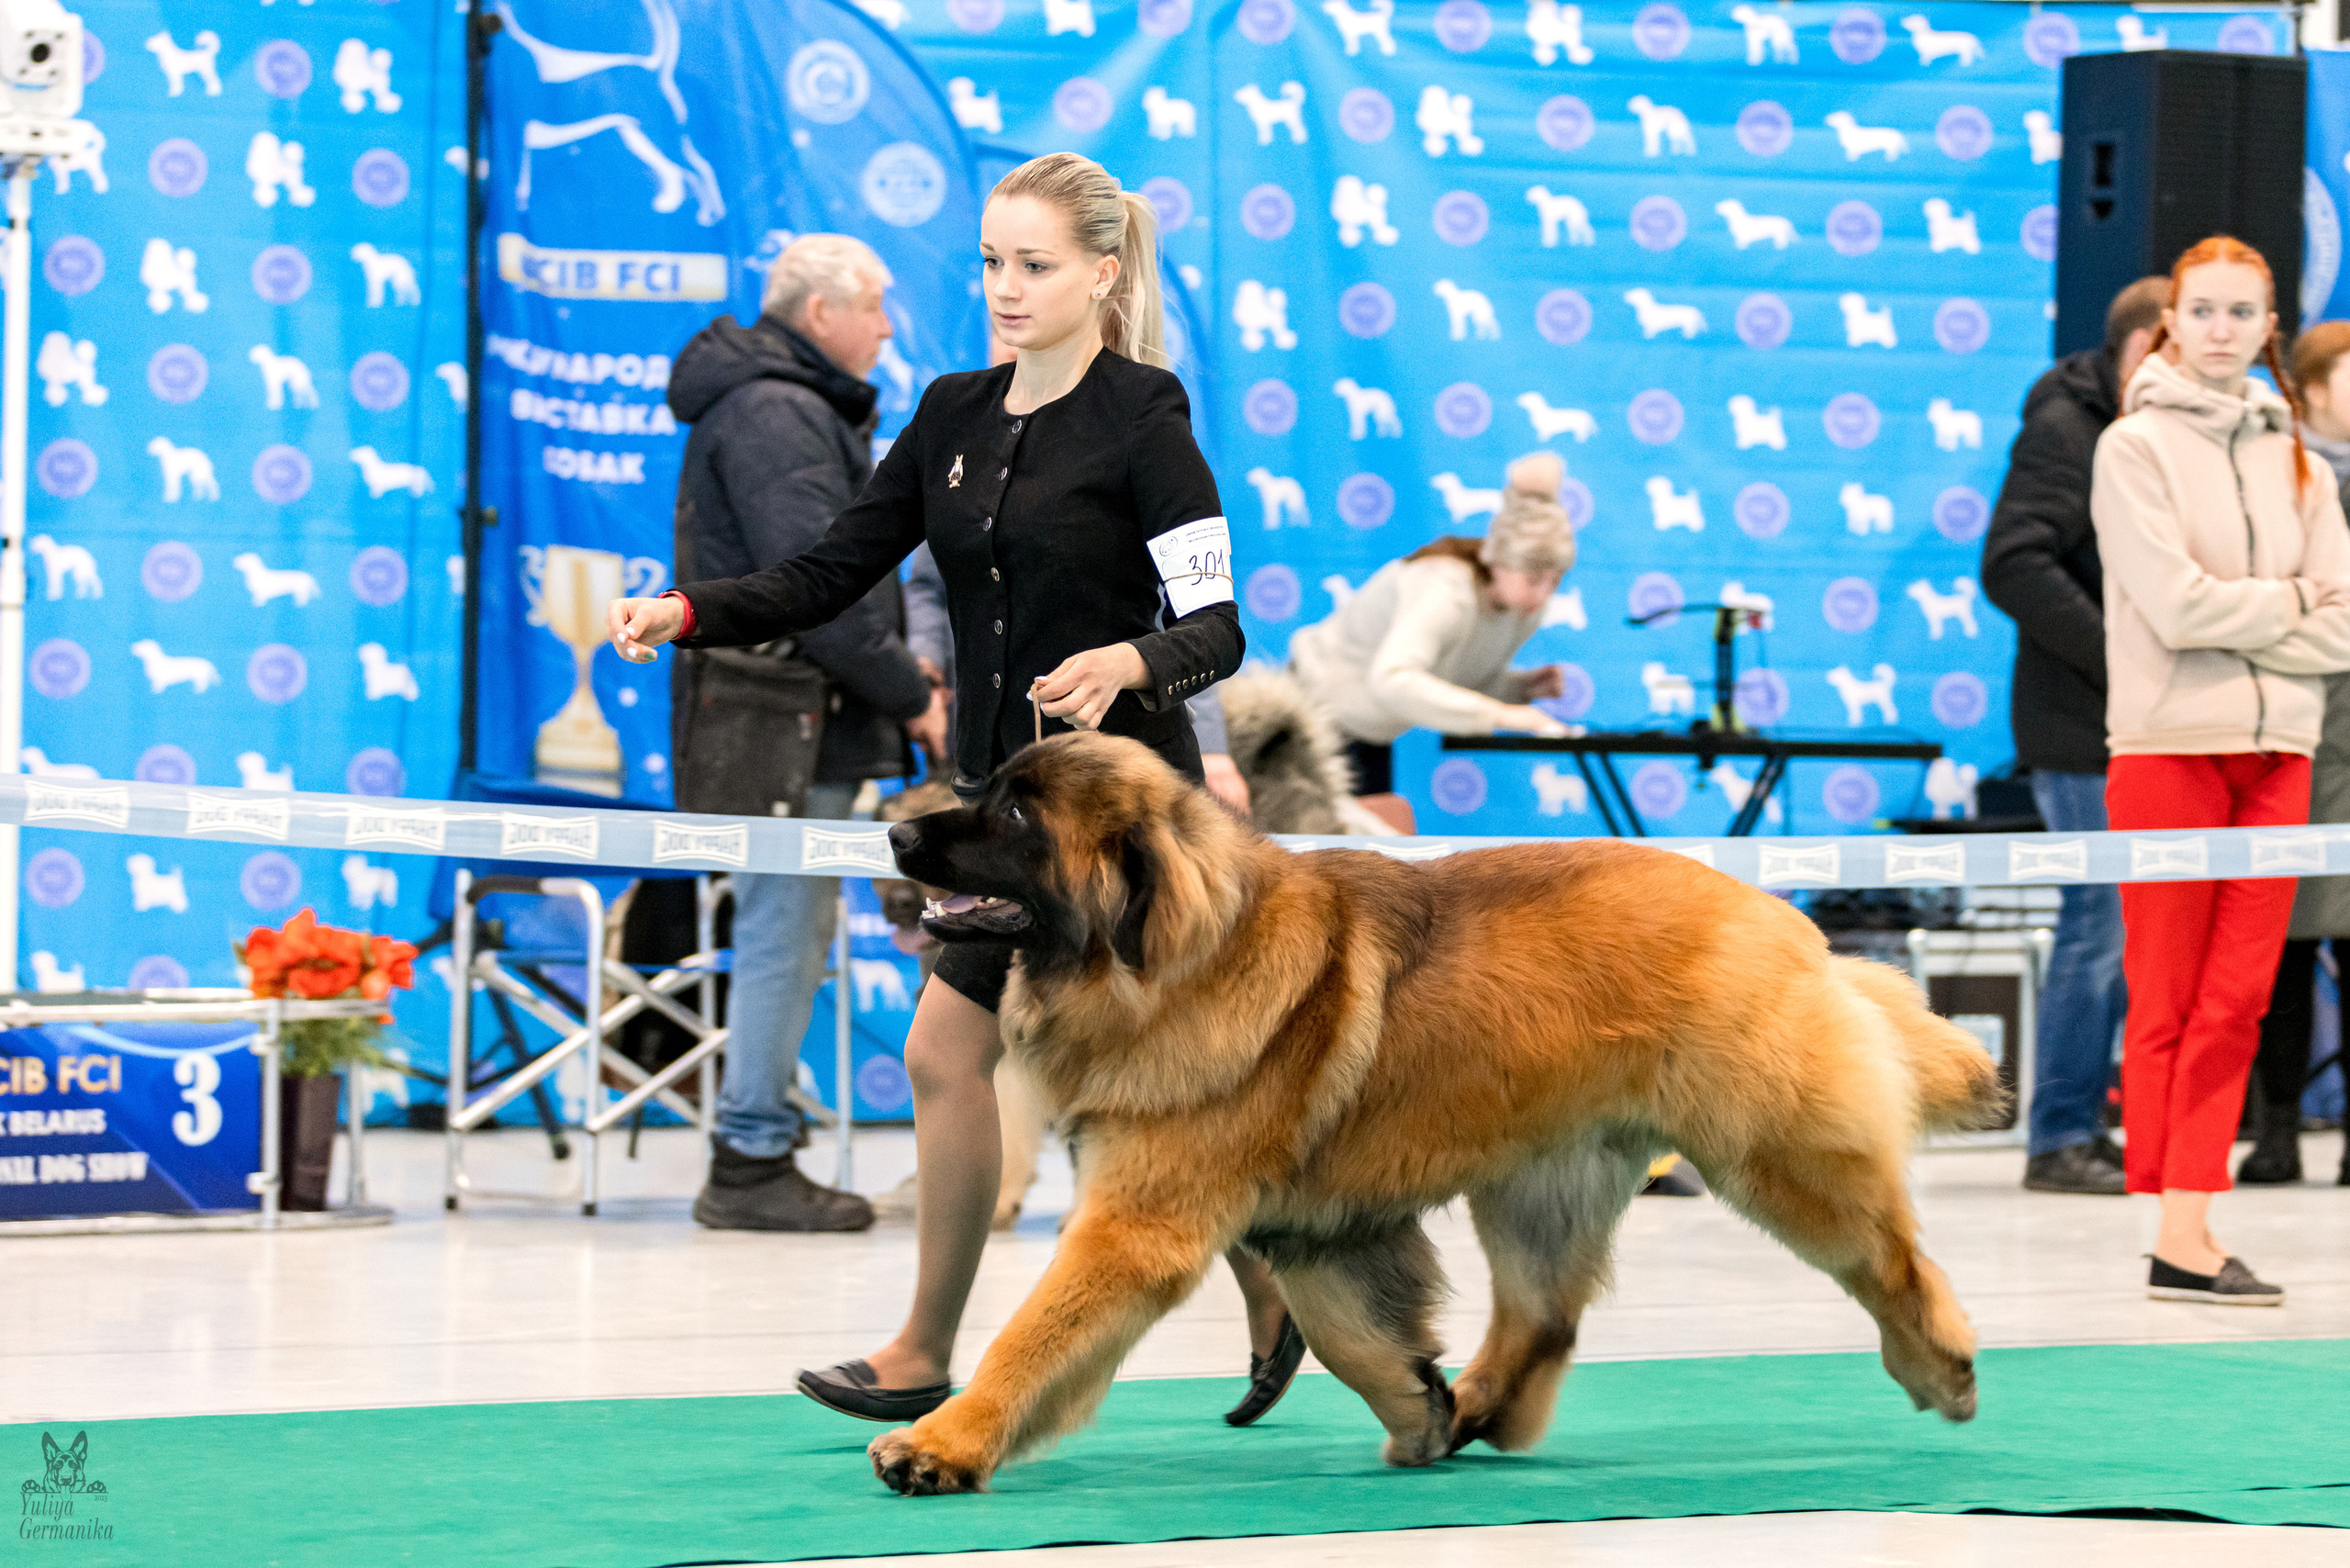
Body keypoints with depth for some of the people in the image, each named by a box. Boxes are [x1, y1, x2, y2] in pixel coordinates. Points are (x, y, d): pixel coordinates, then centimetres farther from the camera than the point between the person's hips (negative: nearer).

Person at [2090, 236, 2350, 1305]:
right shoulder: (2135, 446, -1)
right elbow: (2178, 605, -13)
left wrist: (2233, 617, -6)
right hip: (2167, 742, -5)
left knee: (2235, 1000, 1)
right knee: (2167, 1003, -3)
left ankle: (2193, 1218, 2)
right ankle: (2176, 1233, -3)